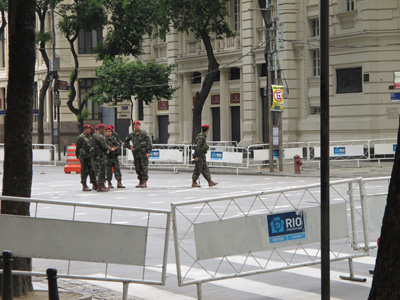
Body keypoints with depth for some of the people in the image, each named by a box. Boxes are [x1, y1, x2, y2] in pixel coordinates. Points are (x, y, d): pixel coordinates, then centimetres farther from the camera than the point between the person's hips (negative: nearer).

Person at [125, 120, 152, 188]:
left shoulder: (144, 133, -3)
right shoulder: (131, 134, 8)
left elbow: (149, 143, -6)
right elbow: (126, 141, 25)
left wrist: (148, 152, -13)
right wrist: (129, 147, 10)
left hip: (144, 153, -5)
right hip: (136, 154, 5)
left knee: (144, 167, -9)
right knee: (138, 168, 7)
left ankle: (144, 182, -10)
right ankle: (140, 182, 15)